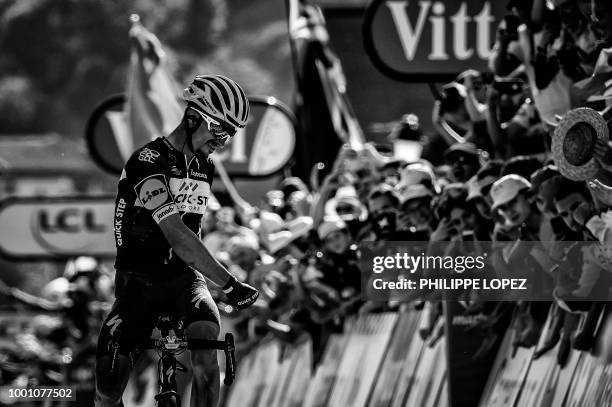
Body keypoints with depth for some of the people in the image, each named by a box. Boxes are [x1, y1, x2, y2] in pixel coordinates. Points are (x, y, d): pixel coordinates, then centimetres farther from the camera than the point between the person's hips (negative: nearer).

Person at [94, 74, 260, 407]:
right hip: (139, 280, -5)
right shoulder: (148, 161, -17)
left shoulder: (204, 167, 8)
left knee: (205, 342, -28)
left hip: (184, 279, 5)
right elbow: (175, 233, -28)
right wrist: (228, 284, -33)